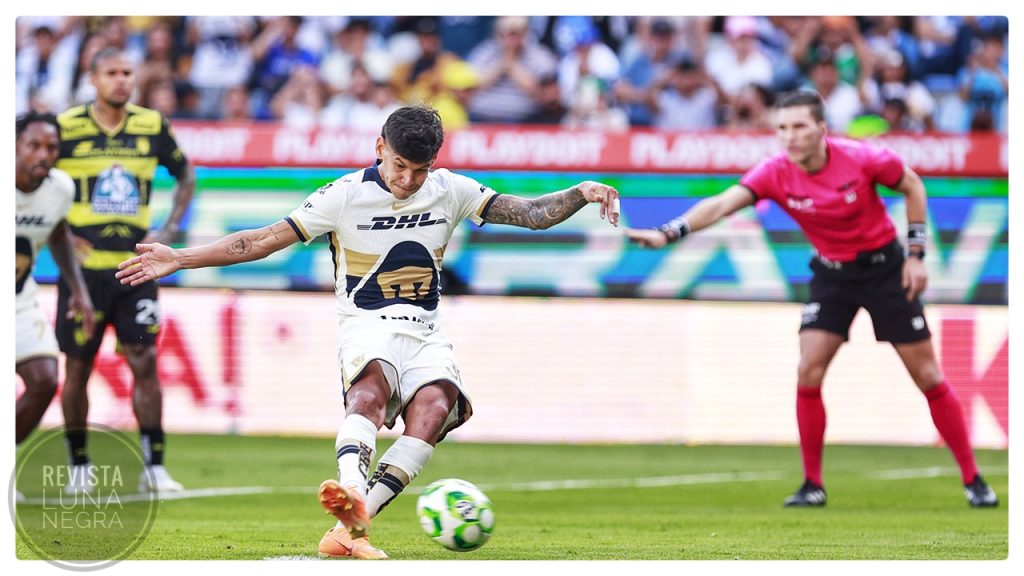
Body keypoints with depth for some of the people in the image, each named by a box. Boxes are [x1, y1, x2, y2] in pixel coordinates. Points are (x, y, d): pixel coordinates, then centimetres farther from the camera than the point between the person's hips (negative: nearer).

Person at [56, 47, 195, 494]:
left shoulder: (151, 127, 4)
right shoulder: (66, 127, -4)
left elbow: (185, 176, 20)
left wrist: (169, 230, 9)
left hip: (135, 267, 2)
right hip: (84, 265, -2)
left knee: (145, 363, -6)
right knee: (78, 368, 4)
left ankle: (154, 467, -3)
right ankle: (78, 466, 17)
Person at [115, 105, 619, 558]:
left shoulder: (450, 191, 6)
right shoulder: (346, 196, -3)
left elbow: (532, 214, 8)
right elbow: (262, 241, -3)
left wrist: (580, 194, -12)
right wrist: (180, 259, -10)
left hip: (426, 334, 2)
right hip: (367, 329, -2)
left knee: (436, 405, -30)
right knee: (372, 386, -37)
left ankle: (348, 530, -39)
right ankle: (352, 490, -63)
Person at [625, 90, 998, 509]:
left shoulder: (861, 159, -22)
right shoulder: (775, 174, -19)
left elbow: (913, 186, -4)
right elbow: (721, 204, -32)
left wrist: (916, 254, -6)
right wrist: (670, 232, -48)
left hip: (884, 267, -2)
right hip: (831, 272, 2)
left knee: (927, 376, 0)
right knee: (808, 373, -13)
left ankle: (972, 481, 11)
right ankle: (813, 485, 1)